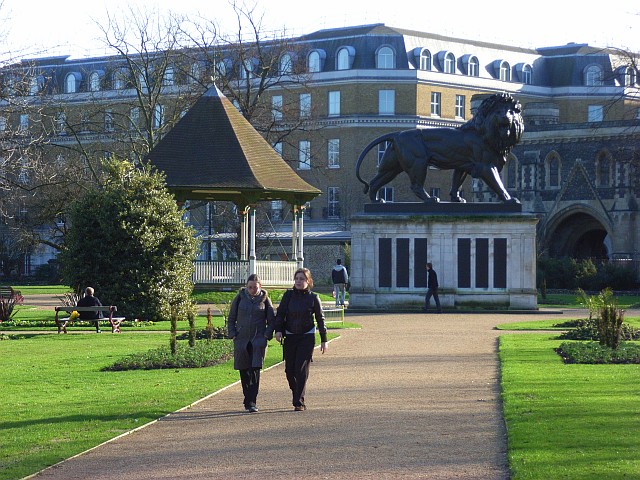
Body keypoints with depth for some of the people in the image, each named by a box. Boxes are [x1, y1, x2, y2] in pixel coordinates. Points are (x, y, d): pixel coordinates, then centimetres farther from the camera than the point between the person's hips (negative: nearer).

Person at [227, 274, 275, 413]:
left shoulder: (264, 299, 3)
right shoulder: (240, 298, 5)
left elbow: (271, 321, 8)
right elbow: (231, 318, 12)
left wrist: (267, 335, -4)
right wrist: (233, 334, 1)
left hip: (258, 339, -2)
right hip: (241, 340, 2)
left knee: (255, 370, -13)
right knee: (244, 371, 7)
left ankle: (251, 402, -15)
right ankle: (248, 400, 21)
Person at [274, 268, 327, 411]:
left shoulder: (313, 297, -1)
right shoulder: (288, 295, 3)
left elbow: (320, 318, 4)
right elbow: (280, 313, 4)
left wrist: (323, 340, 4)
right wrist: (278, 330, -12)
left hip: (307, 337, -3)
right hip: (290, 337, 3)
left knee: (301, 370, -10)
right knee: (289, 370, 5)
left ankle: (299, 402, -8)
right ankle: (297, 396, 27)